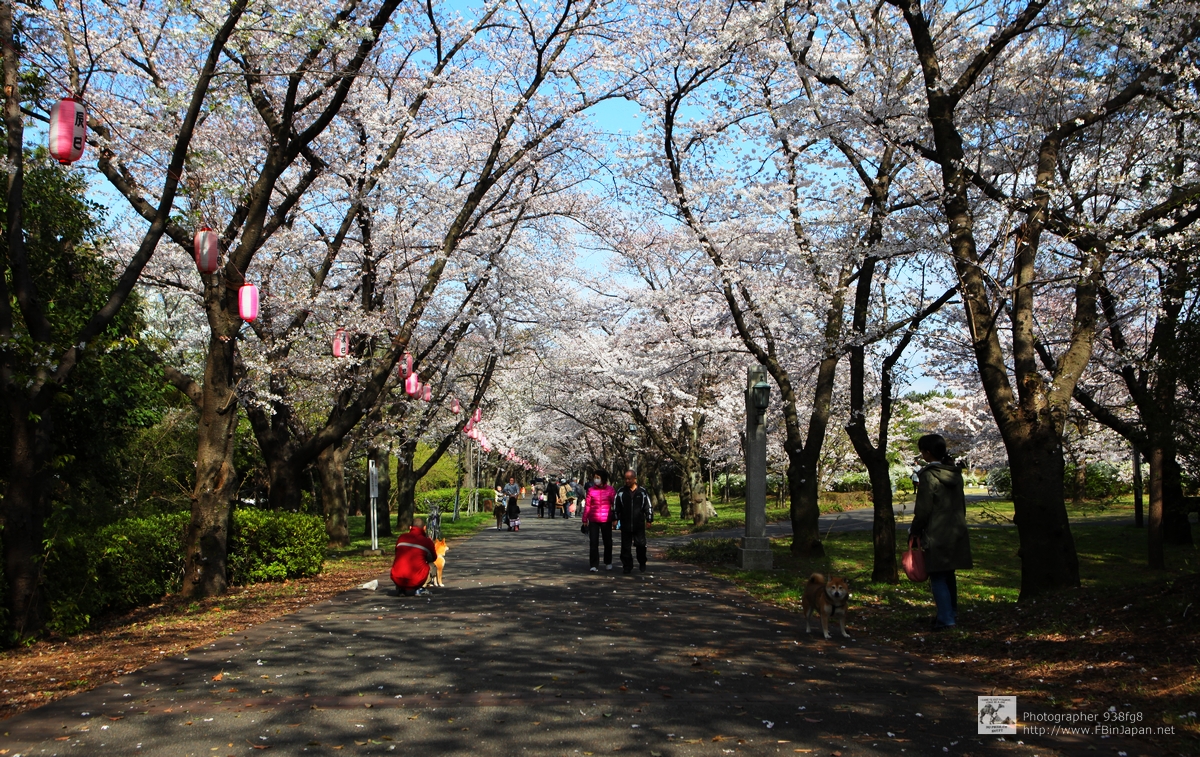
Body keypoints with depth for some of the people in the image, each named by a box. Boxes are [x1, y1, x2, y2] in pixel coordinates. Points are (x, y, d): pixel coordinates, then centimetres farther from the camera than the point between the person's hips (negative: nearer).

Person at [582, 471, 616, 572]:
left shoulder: (610, 490, -2)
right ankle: (594, 565, 4)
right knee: (594, 543, -1)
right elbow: (587, 505, 3)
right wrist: (585, 520, 4)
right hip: (593, 520, 0)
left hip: (606, 520, 0)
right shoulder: (591, 490, 1)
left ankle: (608, 562, 29)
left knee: (608, 542, 12)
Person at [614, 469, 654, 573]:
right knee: (626, 546, 3)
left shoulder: (642, 492, 1)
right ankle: (627, 567, 13)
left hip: (639, 525, -1)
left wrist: (649, 519, 3)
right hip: (625, 525, 1)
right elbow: (616, 506, 5)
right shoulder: (621, 492, 2)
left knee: (641, 545, 3)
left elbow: (648, 506, 5)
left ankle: (642, 563, 25)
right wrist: (616, 519, 0)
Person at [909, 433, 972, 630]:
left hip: (937, 535, -8)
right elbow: (961, 503, 16)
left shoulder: (929, 476, -15)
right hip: (957, 532, 8)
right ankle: (952, 613, 25)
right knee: (949, 575, 18)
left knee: (938, 578, -1)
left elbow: (923, 510, -14)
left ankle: (946, 618, -2)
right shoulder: (956, 473, 8)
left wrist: (914, 531, -2)